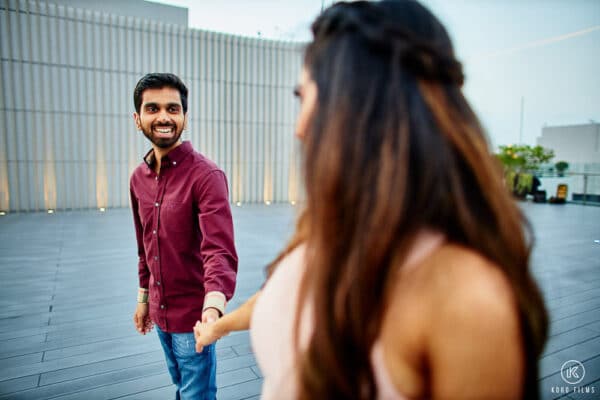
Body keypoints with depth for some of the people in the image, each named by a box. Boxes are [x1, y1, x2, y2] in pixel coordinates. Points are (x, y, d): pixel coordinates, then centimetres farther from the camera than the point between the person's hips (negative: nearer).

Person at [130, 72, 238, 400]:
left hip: (193, 313, -6)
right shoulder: (139, 178, 2)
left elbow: (219, 250, -30)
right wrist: (144, 297, 16)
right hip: (160, 310, 7)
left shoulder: (206, 175, -20)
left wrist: (214, 305, -45)